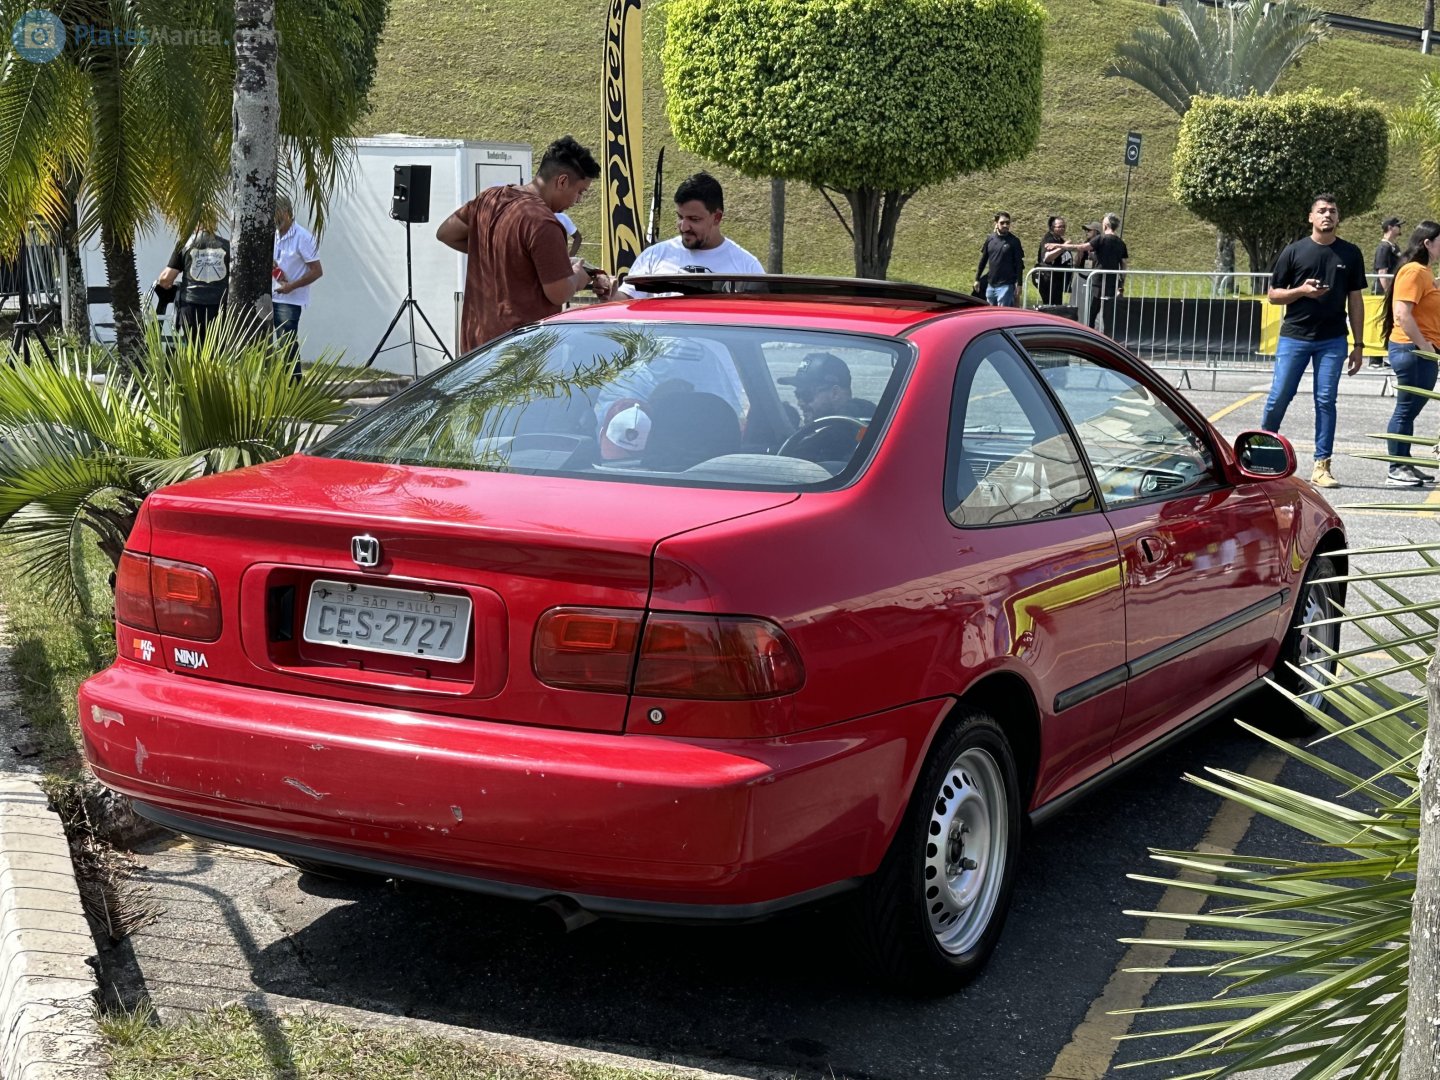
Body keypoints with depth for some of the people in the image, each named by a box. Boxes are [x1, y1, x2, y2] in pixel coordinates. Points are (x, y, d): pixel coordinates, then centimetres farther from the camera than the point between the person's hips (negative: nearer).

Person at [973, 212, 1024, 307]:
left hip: (1006, 285, -5)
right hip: (990, 285, 5)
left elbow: (1019, 264, -4)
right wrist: (977, 279, 13)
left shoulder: (1014, 241, -5)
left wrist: (1019, 284, -8)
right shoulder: (990, 239, 6)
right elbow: (983, 260, 13)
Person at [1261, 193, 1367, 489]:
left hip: (1333, 341, 1)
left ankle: (1322, 466, 6)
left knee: (1326, 401, 2)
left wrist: (1358, 345, 7)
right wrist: (1302, 290, -14)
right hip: (1294, 337, -1)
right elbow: (1274, 294, 6)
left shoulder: (1350, 254, 7)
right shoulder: (1294, 251, 2)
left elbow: (1355, 300, 10)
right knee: (1279, 398, -2)